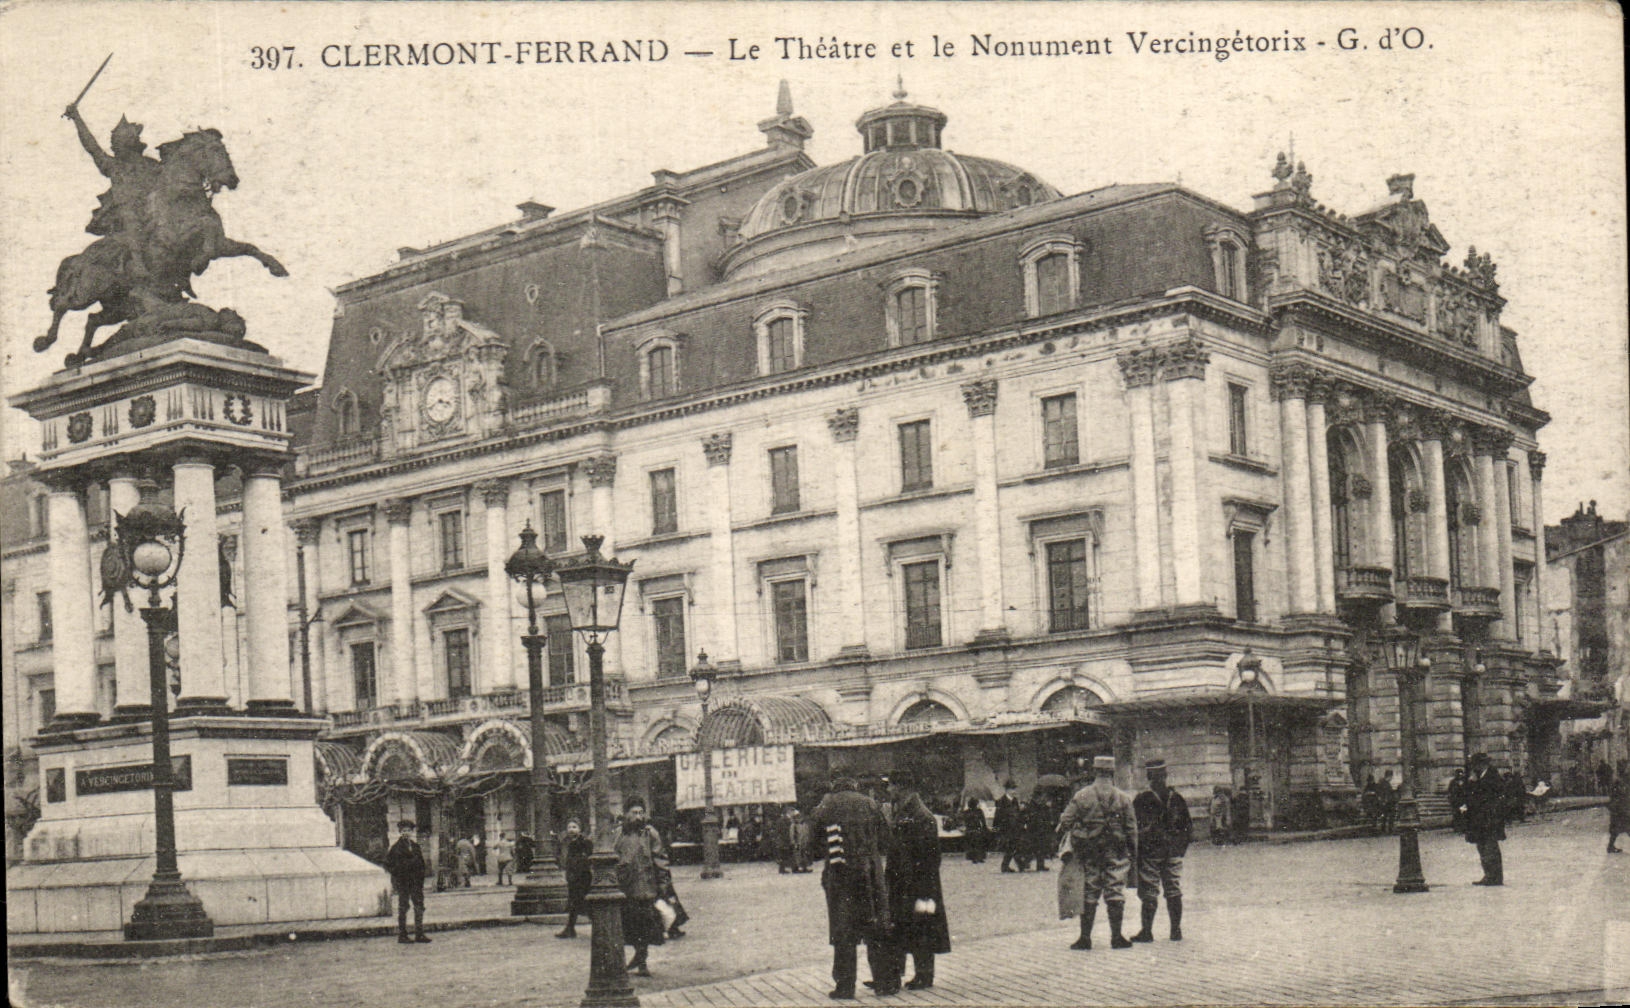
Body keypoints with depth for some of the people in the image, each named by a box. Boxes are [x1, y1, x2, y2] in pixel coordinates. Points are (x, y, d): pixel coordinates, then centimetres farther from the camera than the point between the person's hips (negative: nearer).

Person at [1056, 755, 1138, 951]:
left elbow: (1066, 821, -2)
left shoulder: (1081, 796, -3)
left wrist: (1058, 840, 14)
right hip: (1115, 852, 0)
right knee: (1115, 891, 3)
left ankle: (1085, 937, 7)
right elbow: (1131, 827, 2)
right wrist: (1133, 851, 11)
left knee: (1088, 893, 5)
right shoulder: (1123, 798, -1)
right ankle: (1116, 936, 1)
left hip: (1089, 852, 0)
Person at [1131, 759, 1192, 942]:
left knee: (1149, 893, -1)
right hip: (1174, 852, 4)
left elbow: (1136, 827, -8)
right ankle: (1176, 930, 10)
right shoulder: (1176, 798, 5)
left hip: (1150, 851, -4)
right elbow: (1187, 826, 10)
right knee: (1174, 892, 8)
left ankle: (1147, 931, -1)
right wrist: (1181, 848, 17)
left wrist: (1135, 852, 0)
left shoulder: (1141, 799, -9)